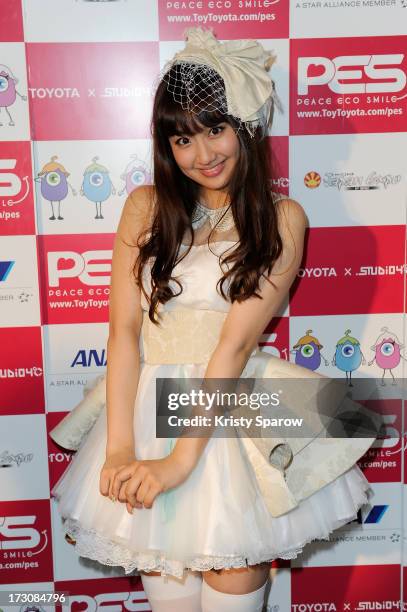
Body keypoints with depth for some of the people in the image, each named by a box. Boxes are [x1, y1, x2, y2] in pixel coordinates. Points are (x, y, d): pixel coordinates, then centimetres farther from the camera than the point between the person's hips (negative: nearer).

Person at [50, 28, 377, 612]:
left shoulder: (282, 217, -3)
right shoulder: (146, 205, 5)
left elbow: (237, 341, -12)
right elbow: (124, 327, -3)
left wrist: (180, 459, -17)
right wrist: (118, 448, -11)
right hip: (149, 404, 2)